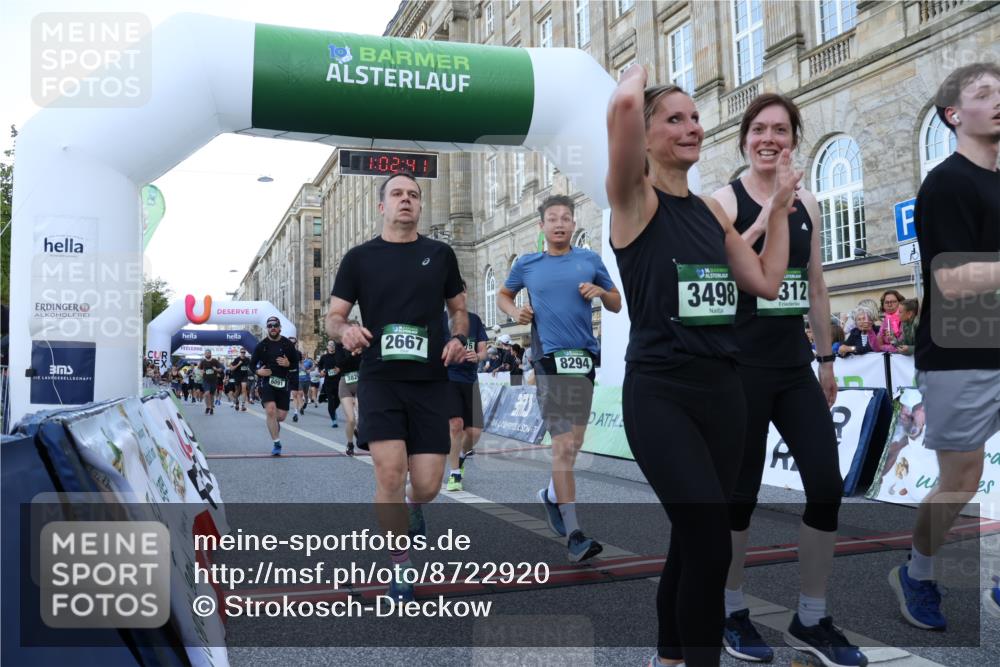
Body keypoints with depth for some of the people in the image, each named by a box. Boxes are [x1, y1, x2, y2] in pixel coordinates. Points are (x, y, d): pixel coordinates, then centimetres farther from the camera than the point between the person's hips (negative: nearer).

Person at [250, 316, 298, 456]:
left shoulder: (288, 344, 4)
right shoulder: (261, 345, 3)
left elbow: (296, 364, 9)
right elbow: (252, 364, 10)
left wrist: (288, 364, -13)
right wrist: (258, 371, -11)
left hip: (283, 383, 1)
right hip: (266, 381, -1)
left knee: (282, 415, 2)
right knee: (271, 410, -19)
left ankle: (274, 424, 42)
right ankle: (276, 444, -9)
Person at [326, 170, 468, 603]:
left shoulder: (440, 254, 9)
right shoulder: (359, 258, 5)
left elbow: (458, 308, 18)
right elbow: (333, 316, 6)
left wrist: (457, 338, -3)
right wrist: (344, 330, -17)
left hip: (431, 381, 2)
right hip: (379, 378, -1)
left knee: (427, 485, -1)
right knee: (390, 473, -15)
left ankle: (412, 509, 38)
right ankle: (400, 566, 7)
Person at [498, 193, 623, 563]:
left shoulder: (590, 260, 10)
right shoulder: (527, 264, 8)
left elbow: (617, 305, 16)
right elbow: (503, 295, 23)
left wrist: (601, 292, -5)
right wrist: (515, 312, 2)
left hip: (584, 359, 3)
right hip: (549, 360, -3)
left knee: (572, 443, 12)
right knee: (564, 445, -9)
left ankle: (553, 496, 38)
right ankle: (573, 533, -6)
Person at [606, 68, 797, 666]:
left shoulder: (712, 210, 14)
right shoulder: (636, 200, -5)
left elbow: (767, 283, 15)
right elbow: (624, 104, -22)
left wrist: (780, 205, 16)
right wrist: (639, 72, -1)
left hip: (724, 387, 7)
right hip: (661, 393, -7)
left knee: (693, 539, 16)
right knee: (711, 544, -15)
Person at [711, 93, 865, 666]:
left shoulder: (808, 204, 12)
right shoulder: (725, 200, -3)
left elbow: (816, 287, 16)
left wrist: (826, 359, 16)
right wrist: (762, 223, -24)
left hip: (795, 365, 5)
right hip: (742, 365, -5)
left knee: (828, 486, 1)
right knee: (742, 491, 2)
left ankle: (812, 620, 19)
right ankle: (733, 611, 23)